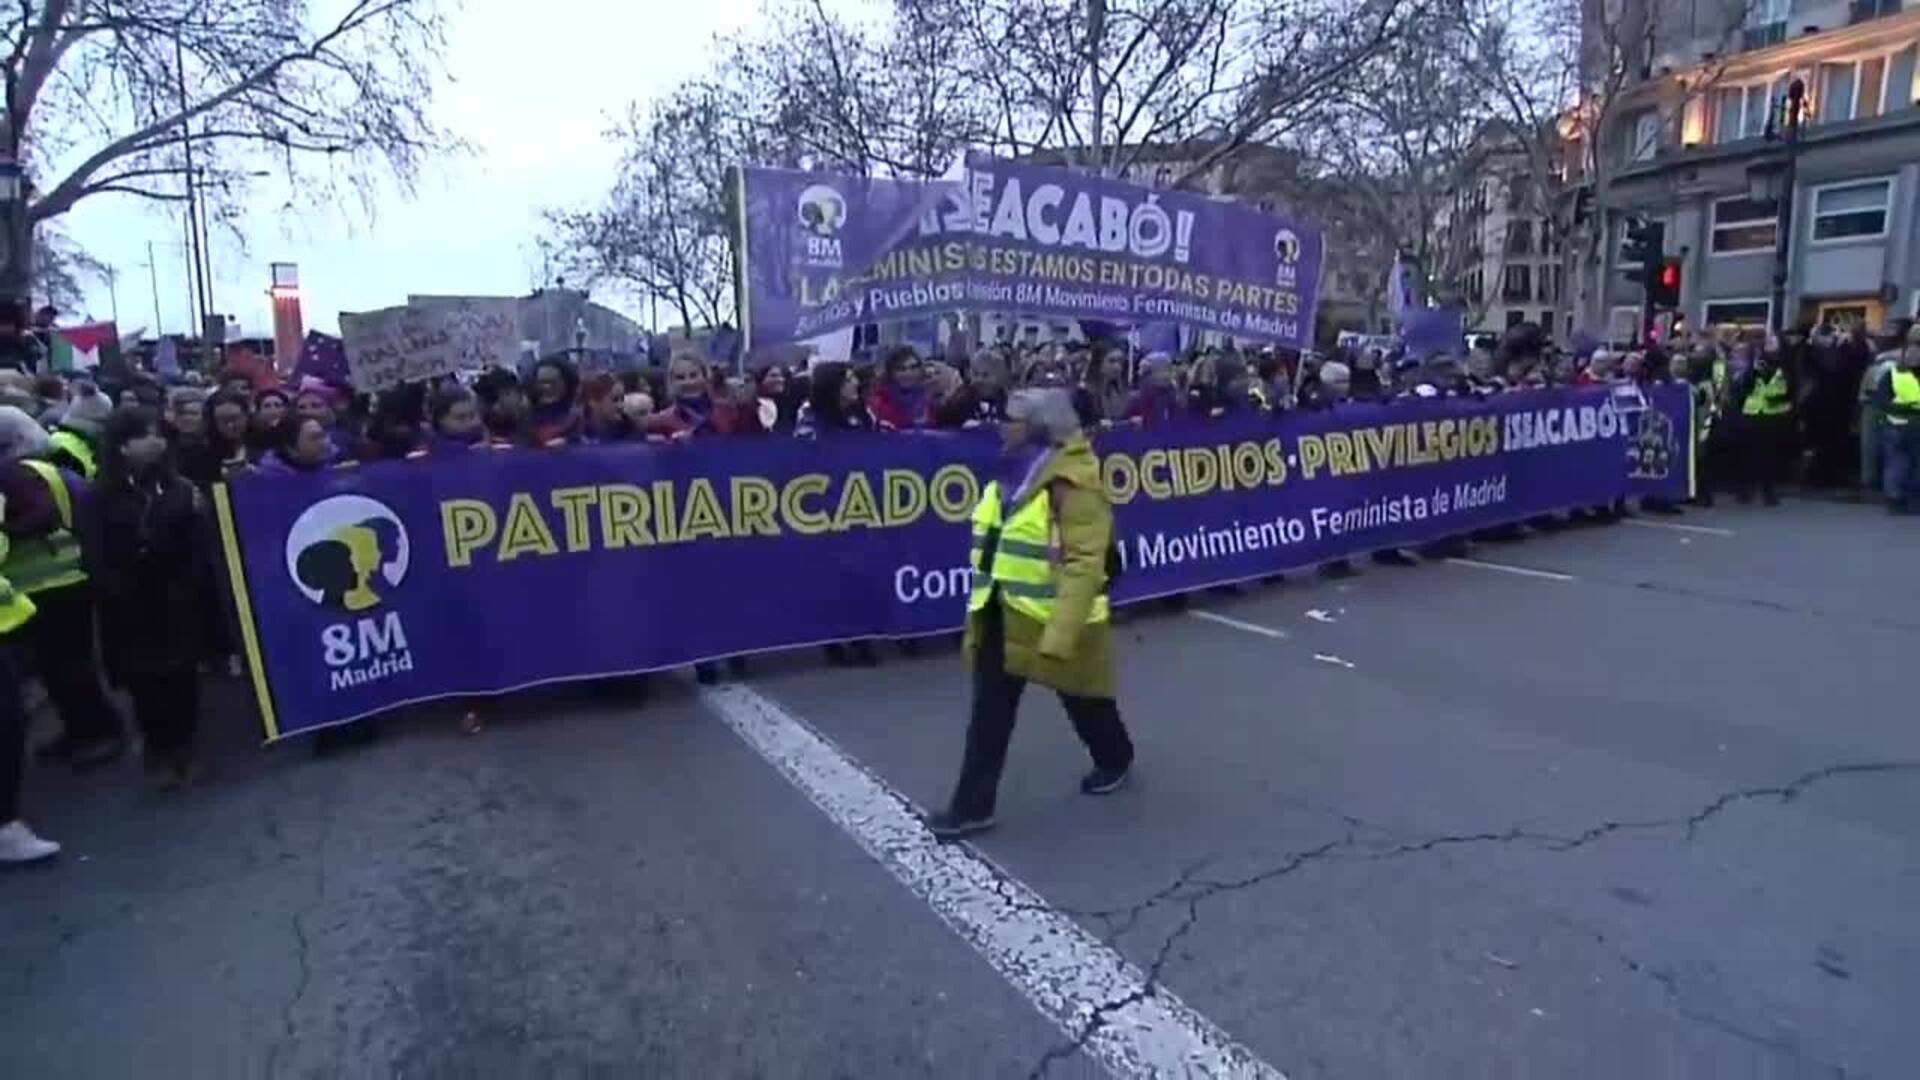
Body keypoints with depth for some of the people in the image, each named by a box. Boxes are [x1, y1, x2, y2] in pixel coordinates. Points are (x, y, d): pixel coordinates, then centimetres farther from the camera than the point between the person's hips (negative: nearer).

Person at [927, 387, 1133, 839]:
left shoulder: (1072, 485, -21)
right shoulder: (1013, 475, 6)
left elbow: (1085, 563, -27)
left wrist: (1059, 633, -31)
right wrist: (985, 602, 20)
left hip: (1055, 617, -7)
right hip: (1004, 615, 7)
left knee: (1082, 700, 16)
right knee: (989, 711, 6)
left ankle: (1115, 759, 45)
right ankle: (973, 805, 12)